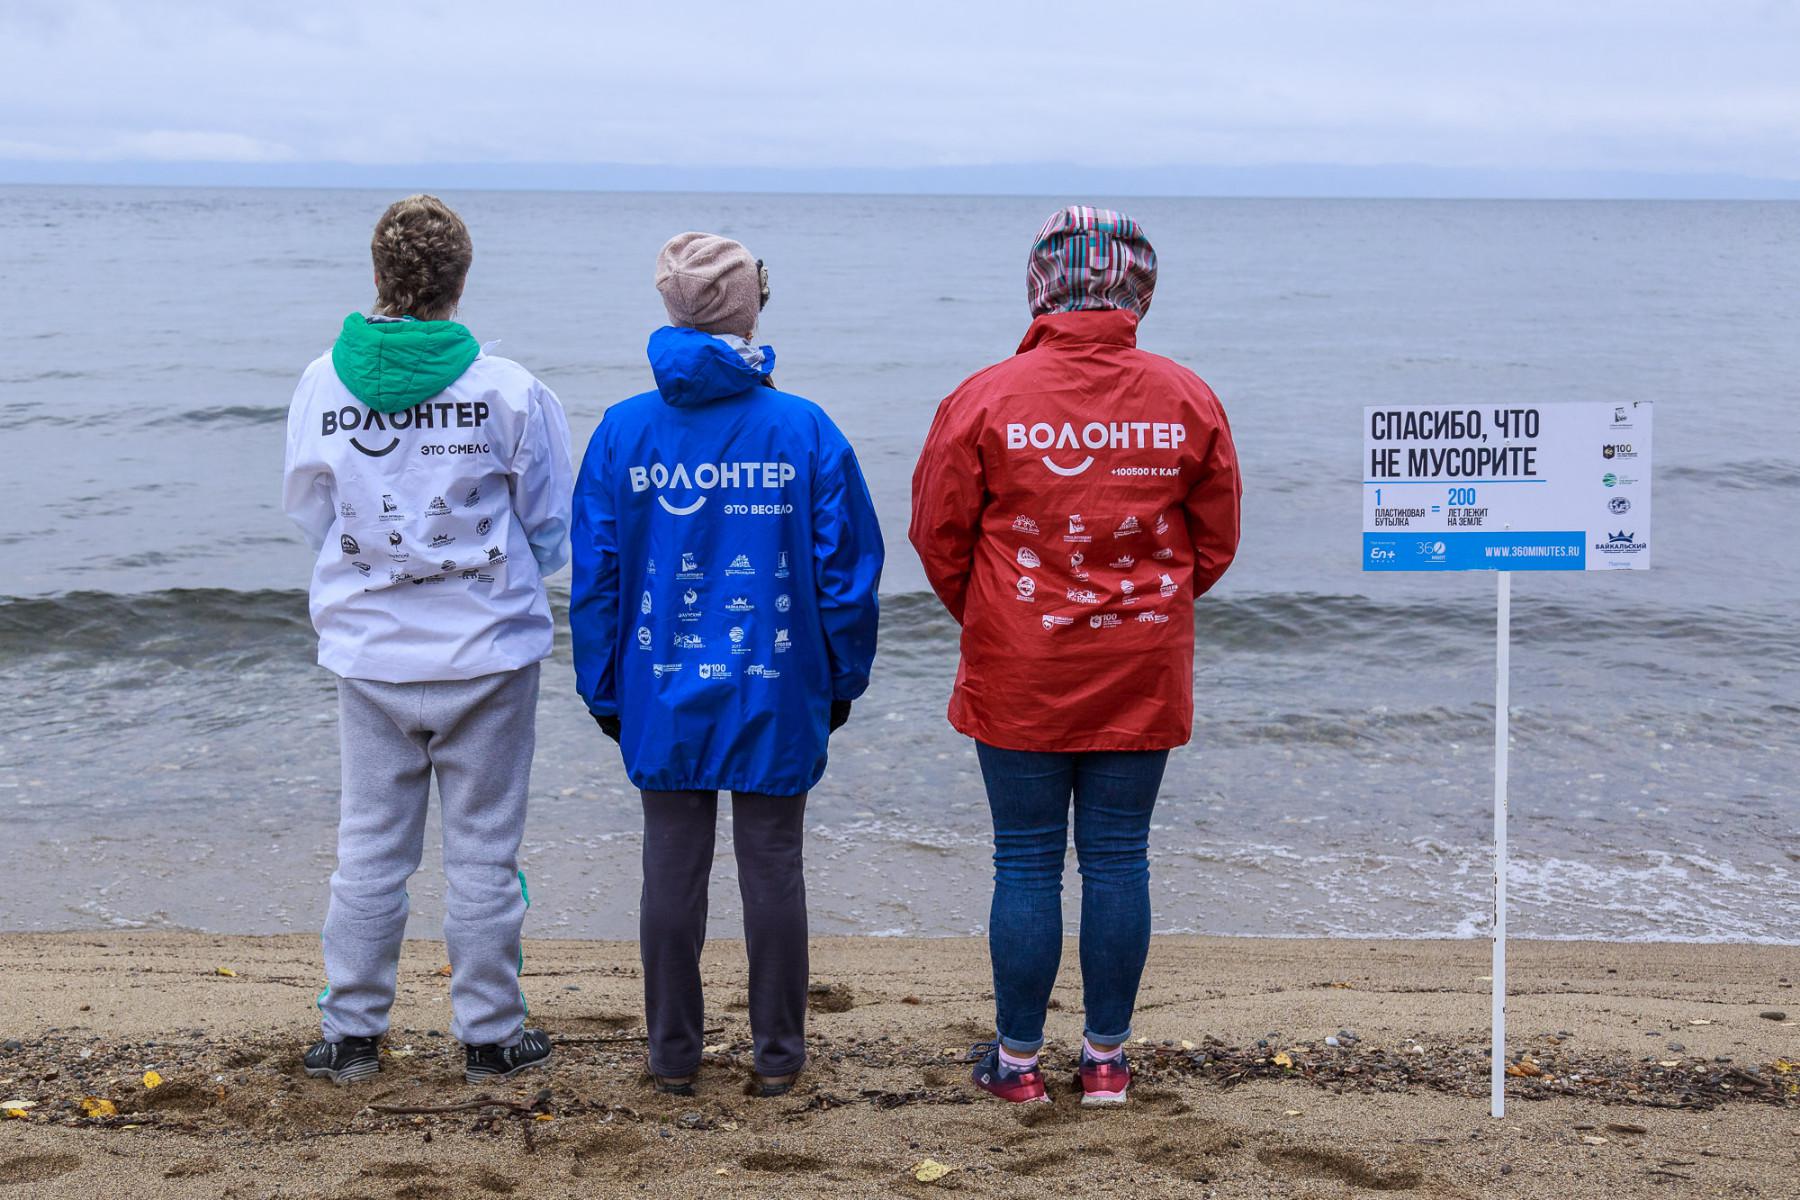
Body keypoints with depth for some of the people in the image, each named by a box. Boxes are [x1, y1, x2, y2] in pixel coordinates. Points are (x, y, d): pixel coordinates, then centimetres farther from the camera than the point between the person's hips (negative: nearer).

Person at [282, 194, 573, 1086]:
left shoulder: (321, 385, -4)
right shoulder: (506, 390, -11)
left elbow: (308, 515, 7)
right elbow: (551, 526, 0)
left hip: (368, 654, 2)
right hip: (487, 652, -2)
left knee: (370, 846, 13)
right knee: (483, 847, 8)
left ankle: (350, 1033, 20)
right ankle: (489, 1035, 17)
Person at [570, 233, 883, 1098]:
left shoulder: (622, 432, -4)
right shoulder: (807, 431, -7)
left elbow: (594, 578, -1)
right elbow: (849, 572, -4)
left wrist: (603, 692, 9)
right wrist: (842, 683, 8)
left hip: (663, 701, 1)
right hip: (778, 701, -1)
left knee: (673, 869, 10)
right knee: (773, 869, 10)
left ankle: (674, 1055, 20)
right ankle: (778, 1053, 19)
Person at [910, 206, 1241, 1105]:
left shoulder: (986, 398, -8)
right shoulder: (1188, 400, -2)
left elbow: (937, 535, -1)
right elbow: (1215, 541, 7)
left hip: (1018, 680, -2)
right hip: (1143, 678, 2)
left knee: (1026, 864, 7)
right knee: (1119, 862, 10)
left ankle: (1017, 1060, 17)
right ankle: (1106, 1058, 19)